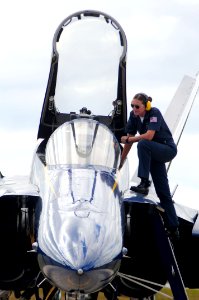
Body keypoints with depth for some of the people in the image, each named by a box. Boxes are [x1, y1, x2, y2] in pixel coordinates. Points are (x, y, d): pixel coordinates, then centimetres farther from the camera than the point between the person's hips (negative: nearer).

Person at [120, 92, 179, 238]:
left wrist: (128, 139, -21)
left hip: (168, 150, -7)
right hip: (154, 154, 7)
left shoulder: (154, 113, -20)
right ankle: (173, 227, 9)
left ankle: (144, 183, -33)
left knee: (142, 144, -34)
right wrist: (120, 162, 2)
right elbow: (130, 139, 2)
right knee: (163, 192, 5)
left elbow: (149, 136, -31)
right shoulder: (134, 116, -2)